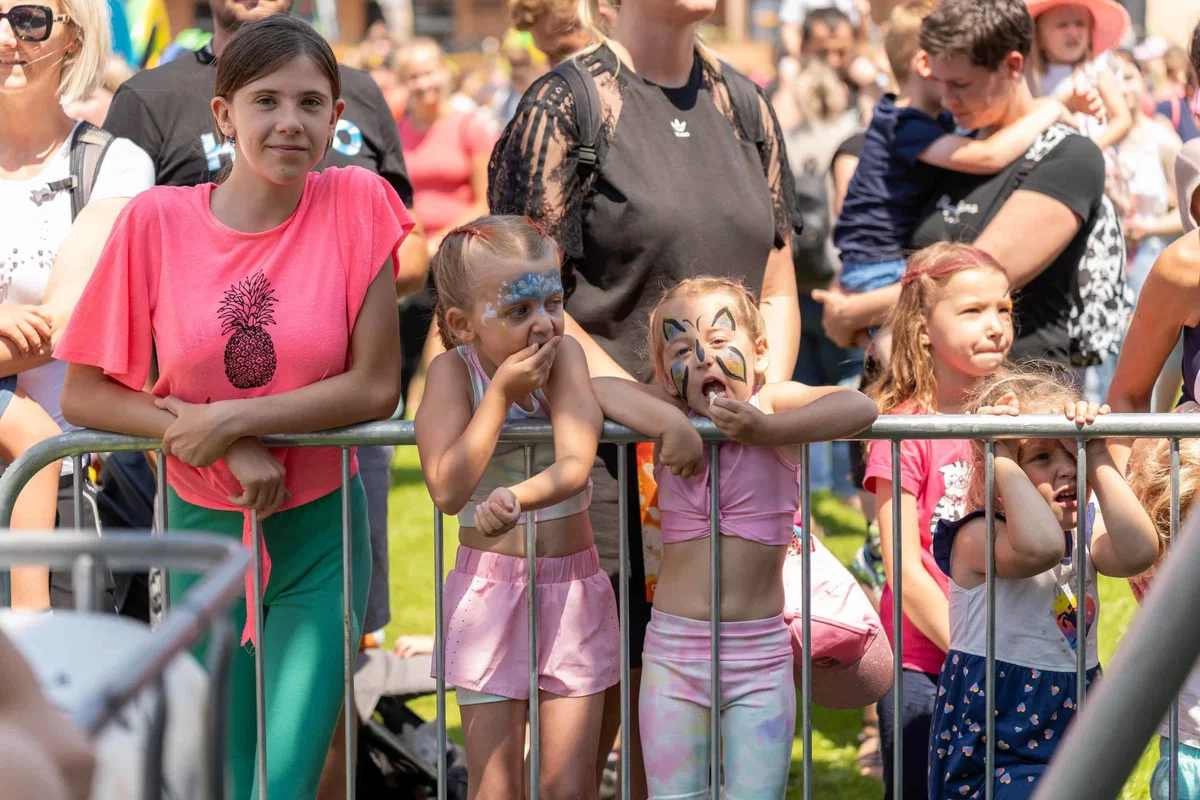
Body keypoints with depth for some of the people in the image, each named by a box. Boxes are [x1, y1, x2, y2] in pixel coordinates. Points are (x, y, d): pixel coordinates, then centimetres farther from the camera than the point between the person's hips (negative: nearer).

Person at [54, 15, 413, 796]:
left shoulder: (356, 203, -9)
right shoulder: (156, 220, -9)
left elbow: (376, 386, -11)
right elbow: (84, 393, -6)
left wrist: (230, 418, -18)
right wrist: (229, 451, -17)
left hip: (320, 532, -1)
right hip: (204, 526, 1)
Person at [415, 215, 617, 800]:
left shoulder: (564, 355, -6)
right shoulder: (453, 370, -10)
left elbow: (575, 466, -19)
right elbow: (448, 490, -21)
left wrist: (517, 498, -40)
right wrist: (501, 393, -21)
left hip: (573, 585, 1)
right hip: (491, 588, -1)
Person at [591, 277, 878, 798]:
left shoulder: (775, 405, -3)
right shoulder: (675, 418, 0)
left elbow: (859, 408, -18)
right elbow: (596, 390, -13)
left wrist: (766, 429, -25)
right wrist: (670, 424, -23)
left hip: (760, 656, -1)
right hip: (674, 651, 1)